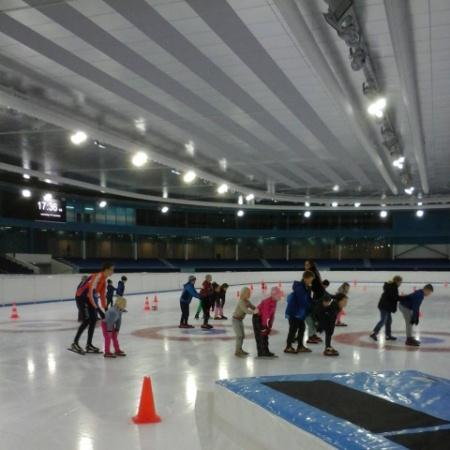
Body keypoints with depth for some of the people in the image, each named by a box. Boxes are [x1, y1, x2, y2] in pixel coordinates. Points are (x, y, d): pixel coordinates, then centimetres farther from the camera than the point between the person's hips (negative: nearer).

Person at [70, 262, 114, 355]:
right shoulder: (98, 276, -22)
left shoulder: (104, 280, 7)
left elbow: (103, 295, 12)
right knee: (87, 320, -12)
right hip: (83, 297, -9)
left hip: (92, 298, 9)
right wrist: (97, 308, -32)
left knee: (93, 320, 5)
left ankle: (89, 345, 12)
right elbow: (90, 293, -29)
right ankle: (75, 343, -3)